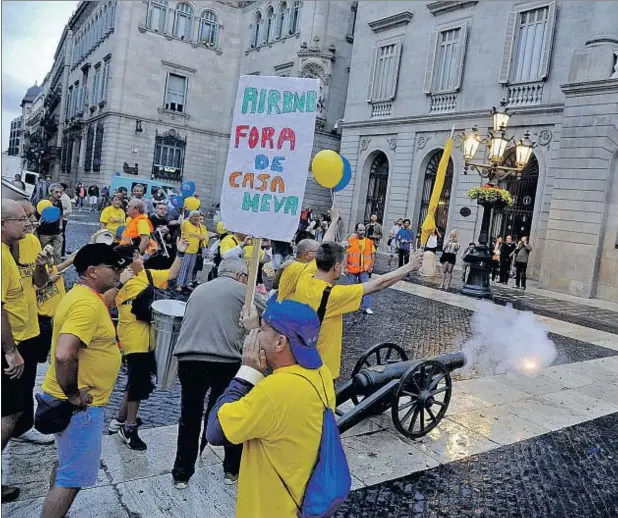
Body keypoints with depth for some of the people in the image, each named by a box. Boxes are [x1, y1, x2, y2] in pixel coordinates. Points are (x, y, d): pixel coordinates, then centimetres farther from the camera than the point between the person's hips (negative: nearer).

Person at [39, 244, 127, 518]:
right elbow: (63, 355, -34)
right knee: (74, 476, 2)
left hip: (79, 399, 10)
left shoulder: (85, 296, 7)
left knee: (67, 464, 24)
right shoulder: (87, 303, -25)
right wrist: (72, 395, -23)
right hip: (79, 405, -10)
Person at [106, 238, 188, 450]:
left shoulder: (148, 275, 7)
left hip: (149, 338, 8)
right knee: (139, 382, -2)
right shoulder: (119, 282, -12)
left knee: (138, 381, 17)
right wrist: (121, 283, -33)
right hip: (134, 340, -7)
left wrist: (180, 253, 3)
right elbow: (106, 302, -26)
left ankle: (120, 420, 34)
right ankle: (129, 428, 15)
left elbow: (171, 274, 12)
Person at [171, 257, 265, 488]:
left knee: (190, 417, 19)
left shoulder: (199, 289, 21)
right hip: (225, 361, -3)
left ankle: (182, 473, 28)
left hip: (188, 359, 4)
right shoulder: (243, 290, 7)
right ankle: (233, 469, 30)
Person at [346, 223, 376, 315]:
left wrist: (371, 266, 0)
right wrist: (345, 267, -8)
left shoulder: (369, 242, 0)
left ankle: (367, 307, -1)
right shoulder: (350, 241, -7)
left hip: (364, 269, 1)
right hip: (352, 269, -1)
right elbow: (346, 254, -5)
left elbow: (373, 254, 7)